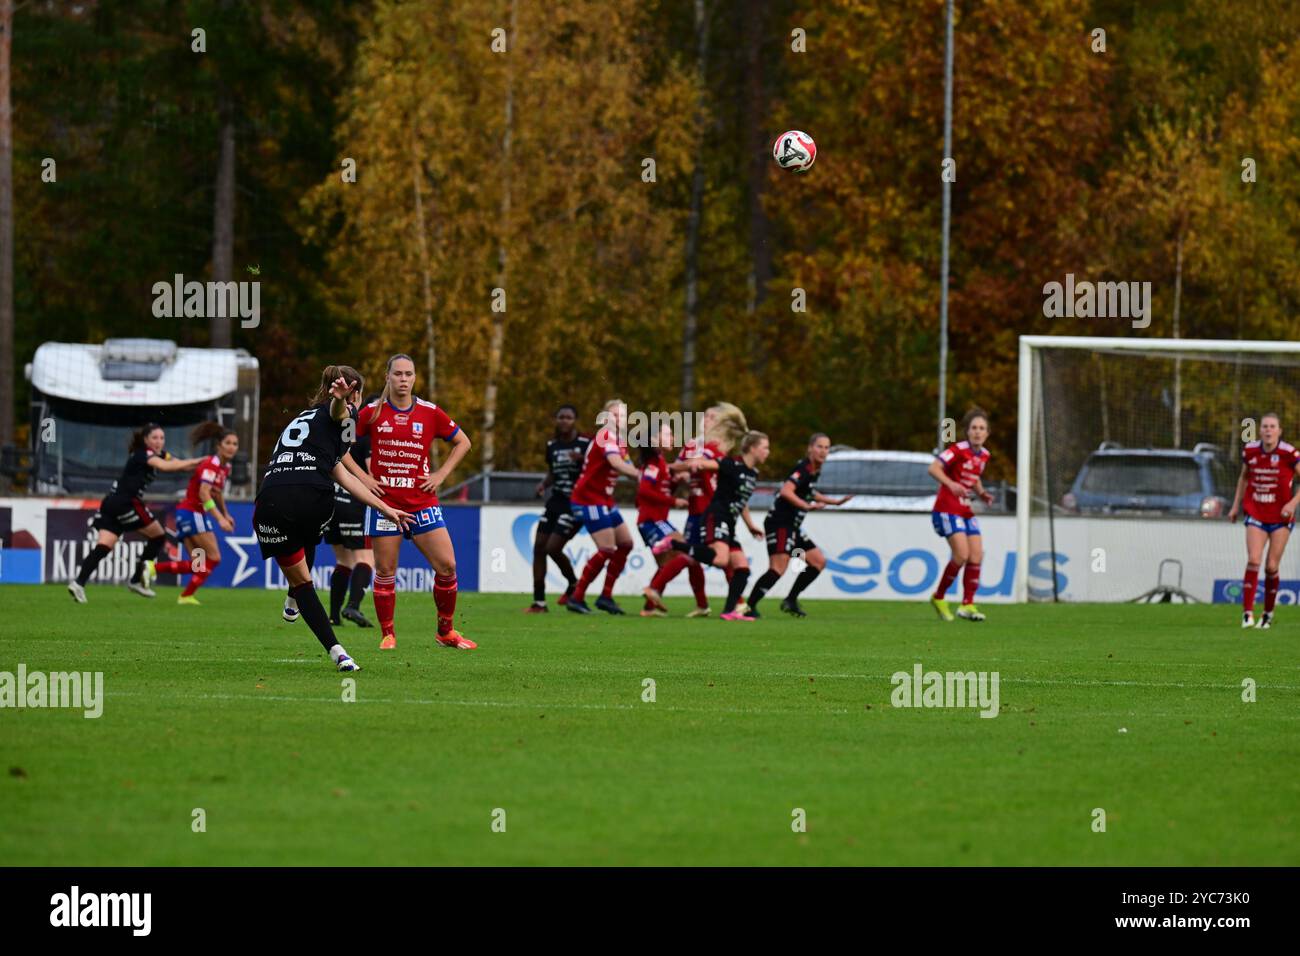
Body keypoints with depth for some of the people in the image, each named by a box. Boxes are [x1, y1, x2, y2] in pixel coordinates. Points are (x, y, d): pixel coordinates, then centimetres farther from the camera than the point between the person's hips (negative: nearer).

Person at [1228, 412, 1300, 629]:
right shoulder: (1249, 451, -1)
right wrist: (1236, 505, 15)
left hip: (1280, 516, -2)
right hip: (1256, 515, 2)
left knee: (1271, 567, -1)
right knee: (1253, 560, -15)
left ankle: (1268, 614, 17)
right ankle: (1247, 612, -13)